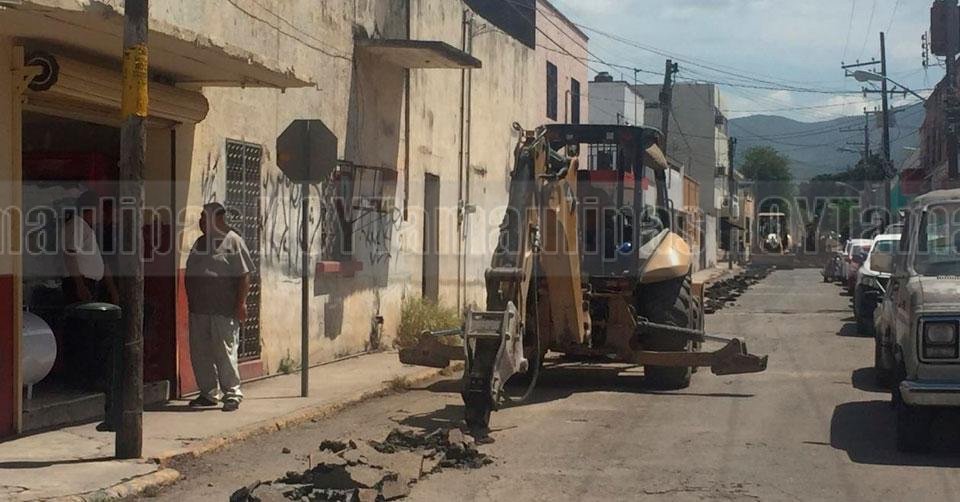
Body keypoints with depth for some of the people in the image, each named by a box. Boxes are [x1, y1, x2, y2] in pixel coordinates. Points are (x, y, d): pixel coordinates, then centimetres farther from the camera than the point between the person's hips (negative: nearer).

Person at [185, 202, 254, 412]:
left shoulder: (233, 242, -5)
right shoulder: (200, 243, 17)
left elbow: (244, 275, -10)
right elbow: (190, 274, 22)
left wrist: (241, 303, -15)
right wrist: (190, 301, 17)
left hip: (223, 310, -7)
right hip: (198, 309, 7)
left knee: (224, 352, -5)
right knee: (200, 353, 8)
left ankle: (232, 393, 4)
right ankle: (207, 393, 18)